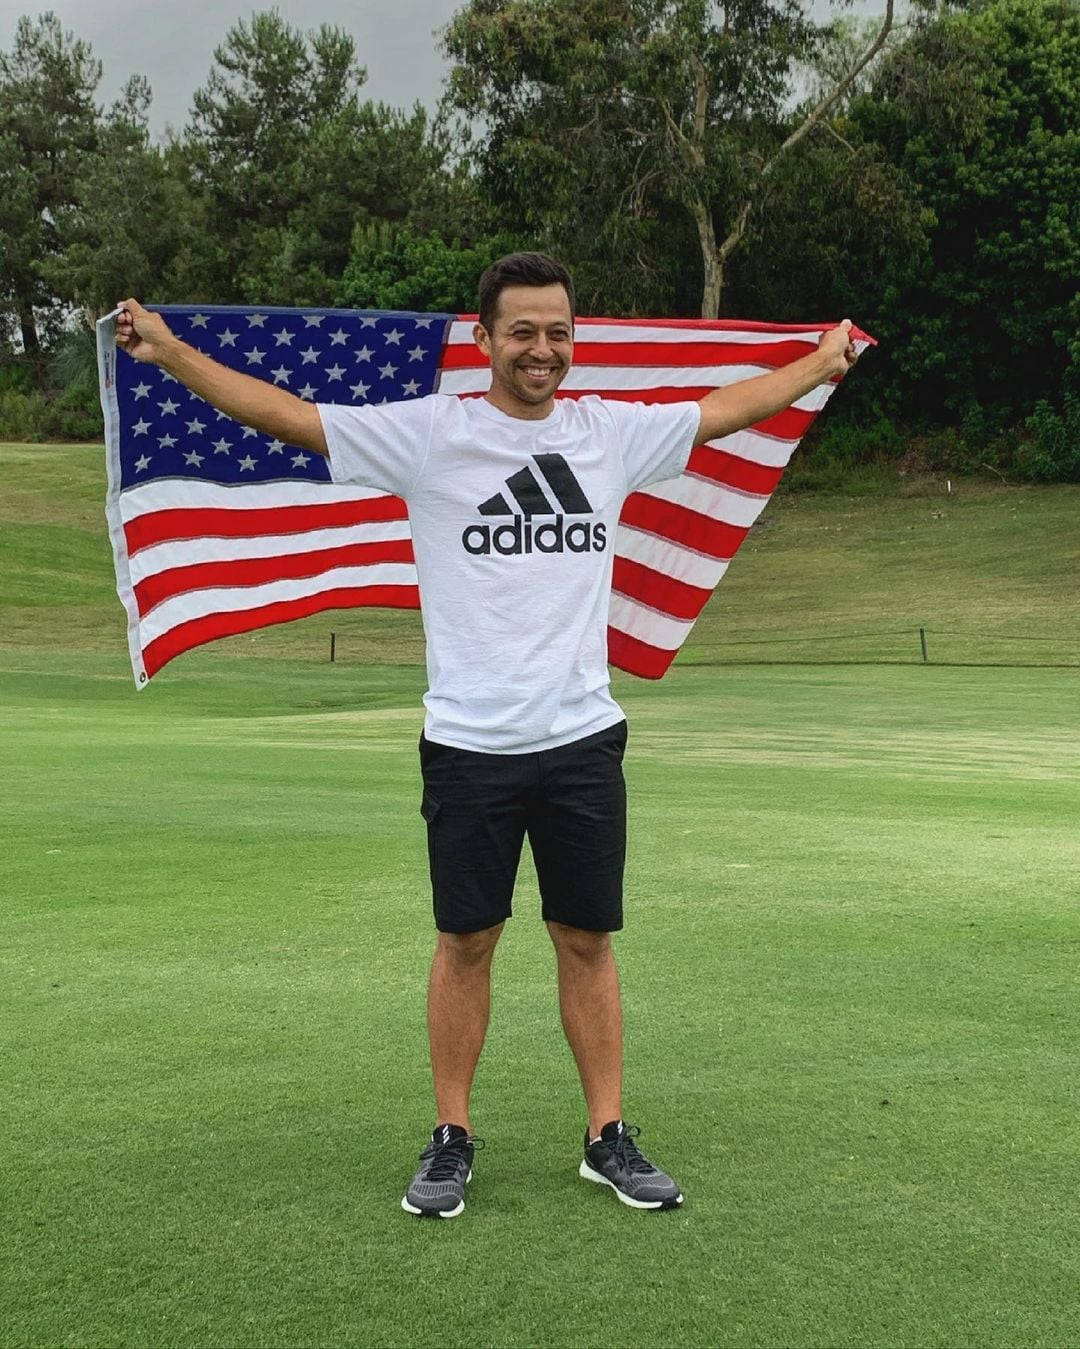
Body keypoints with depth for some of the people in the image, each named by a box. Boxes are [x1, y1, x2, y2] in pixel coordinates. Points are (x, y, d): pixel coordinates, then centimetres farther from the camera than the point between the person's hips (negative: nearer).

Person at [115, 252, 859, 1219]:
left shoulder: (612, 432, 7)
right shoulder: (429, 434, -2)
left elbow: (729, 409, 21)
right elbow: (288, 415, -5)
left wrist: (823, 362, 29)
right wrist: (169, 352, -10)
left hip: (583, 739, 2)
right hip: (469, 744, -2)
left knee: (589, 940, 10)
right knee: (466, 942, 7)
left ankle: (610, 1137, 21)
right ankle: (453, 1139, 21)